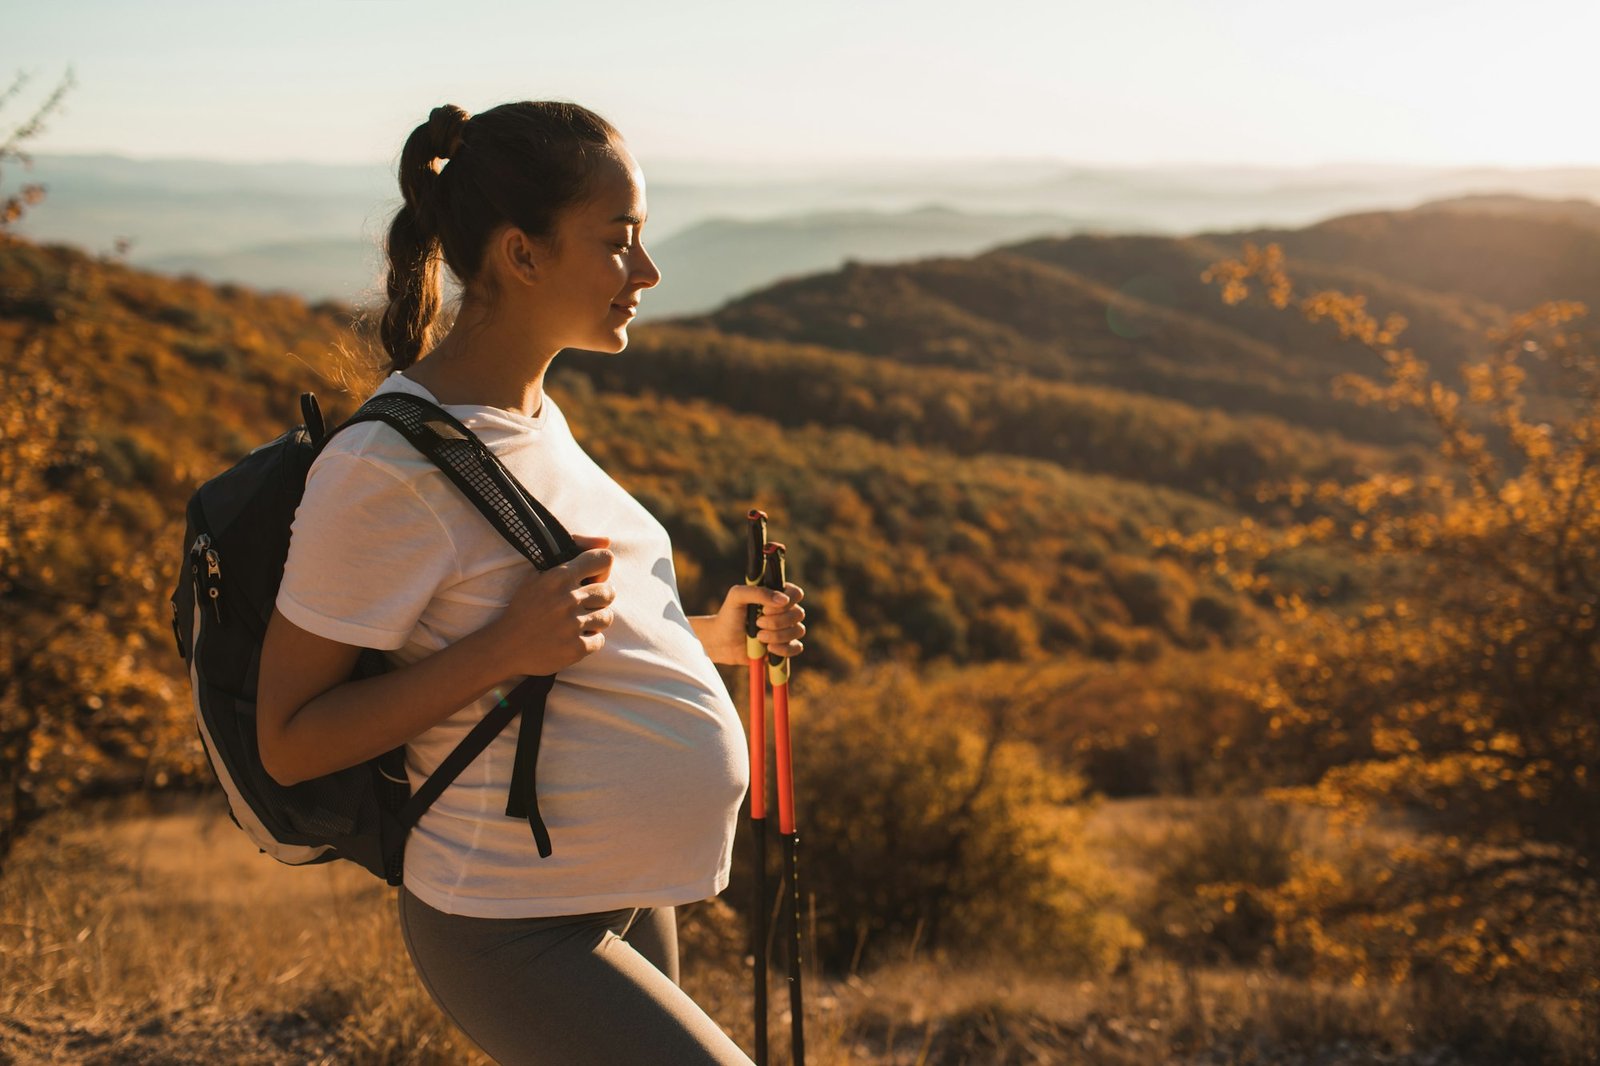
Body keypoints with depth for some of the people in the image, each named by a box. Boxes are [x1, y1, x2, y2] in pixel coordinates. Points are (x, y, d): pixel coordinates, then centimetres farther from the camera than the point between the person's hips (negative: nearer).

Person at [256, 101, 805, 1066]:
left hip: (628, 897, 9)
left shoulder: (534, 416, 7)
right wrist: (503, 650, -26)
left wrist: (703, 638, 6)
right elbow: (289, 744, -17)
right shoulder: (383, 469, -20)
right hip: (516, 933, -9)